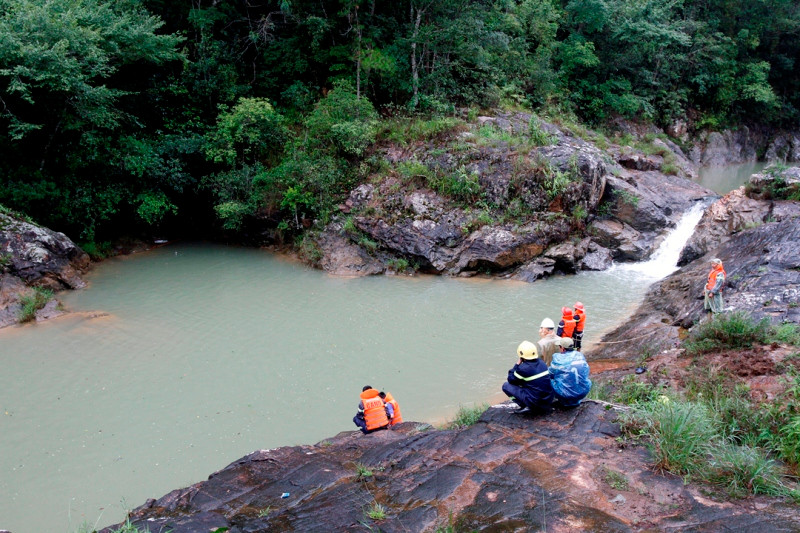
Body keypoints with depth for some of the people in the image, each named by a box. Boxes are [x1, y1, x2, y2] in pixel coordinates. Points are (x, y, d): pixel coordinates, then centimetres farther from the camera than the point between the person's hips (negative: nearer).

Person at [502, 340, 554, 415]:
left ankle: (525, 407, -4)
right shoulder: (542, 363, 3)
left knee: (506, 385, 0)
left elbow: (511, 380, -1)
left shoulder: (523, 368, -17)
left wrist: (517, 364, 3)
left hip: (534, 401, -7)